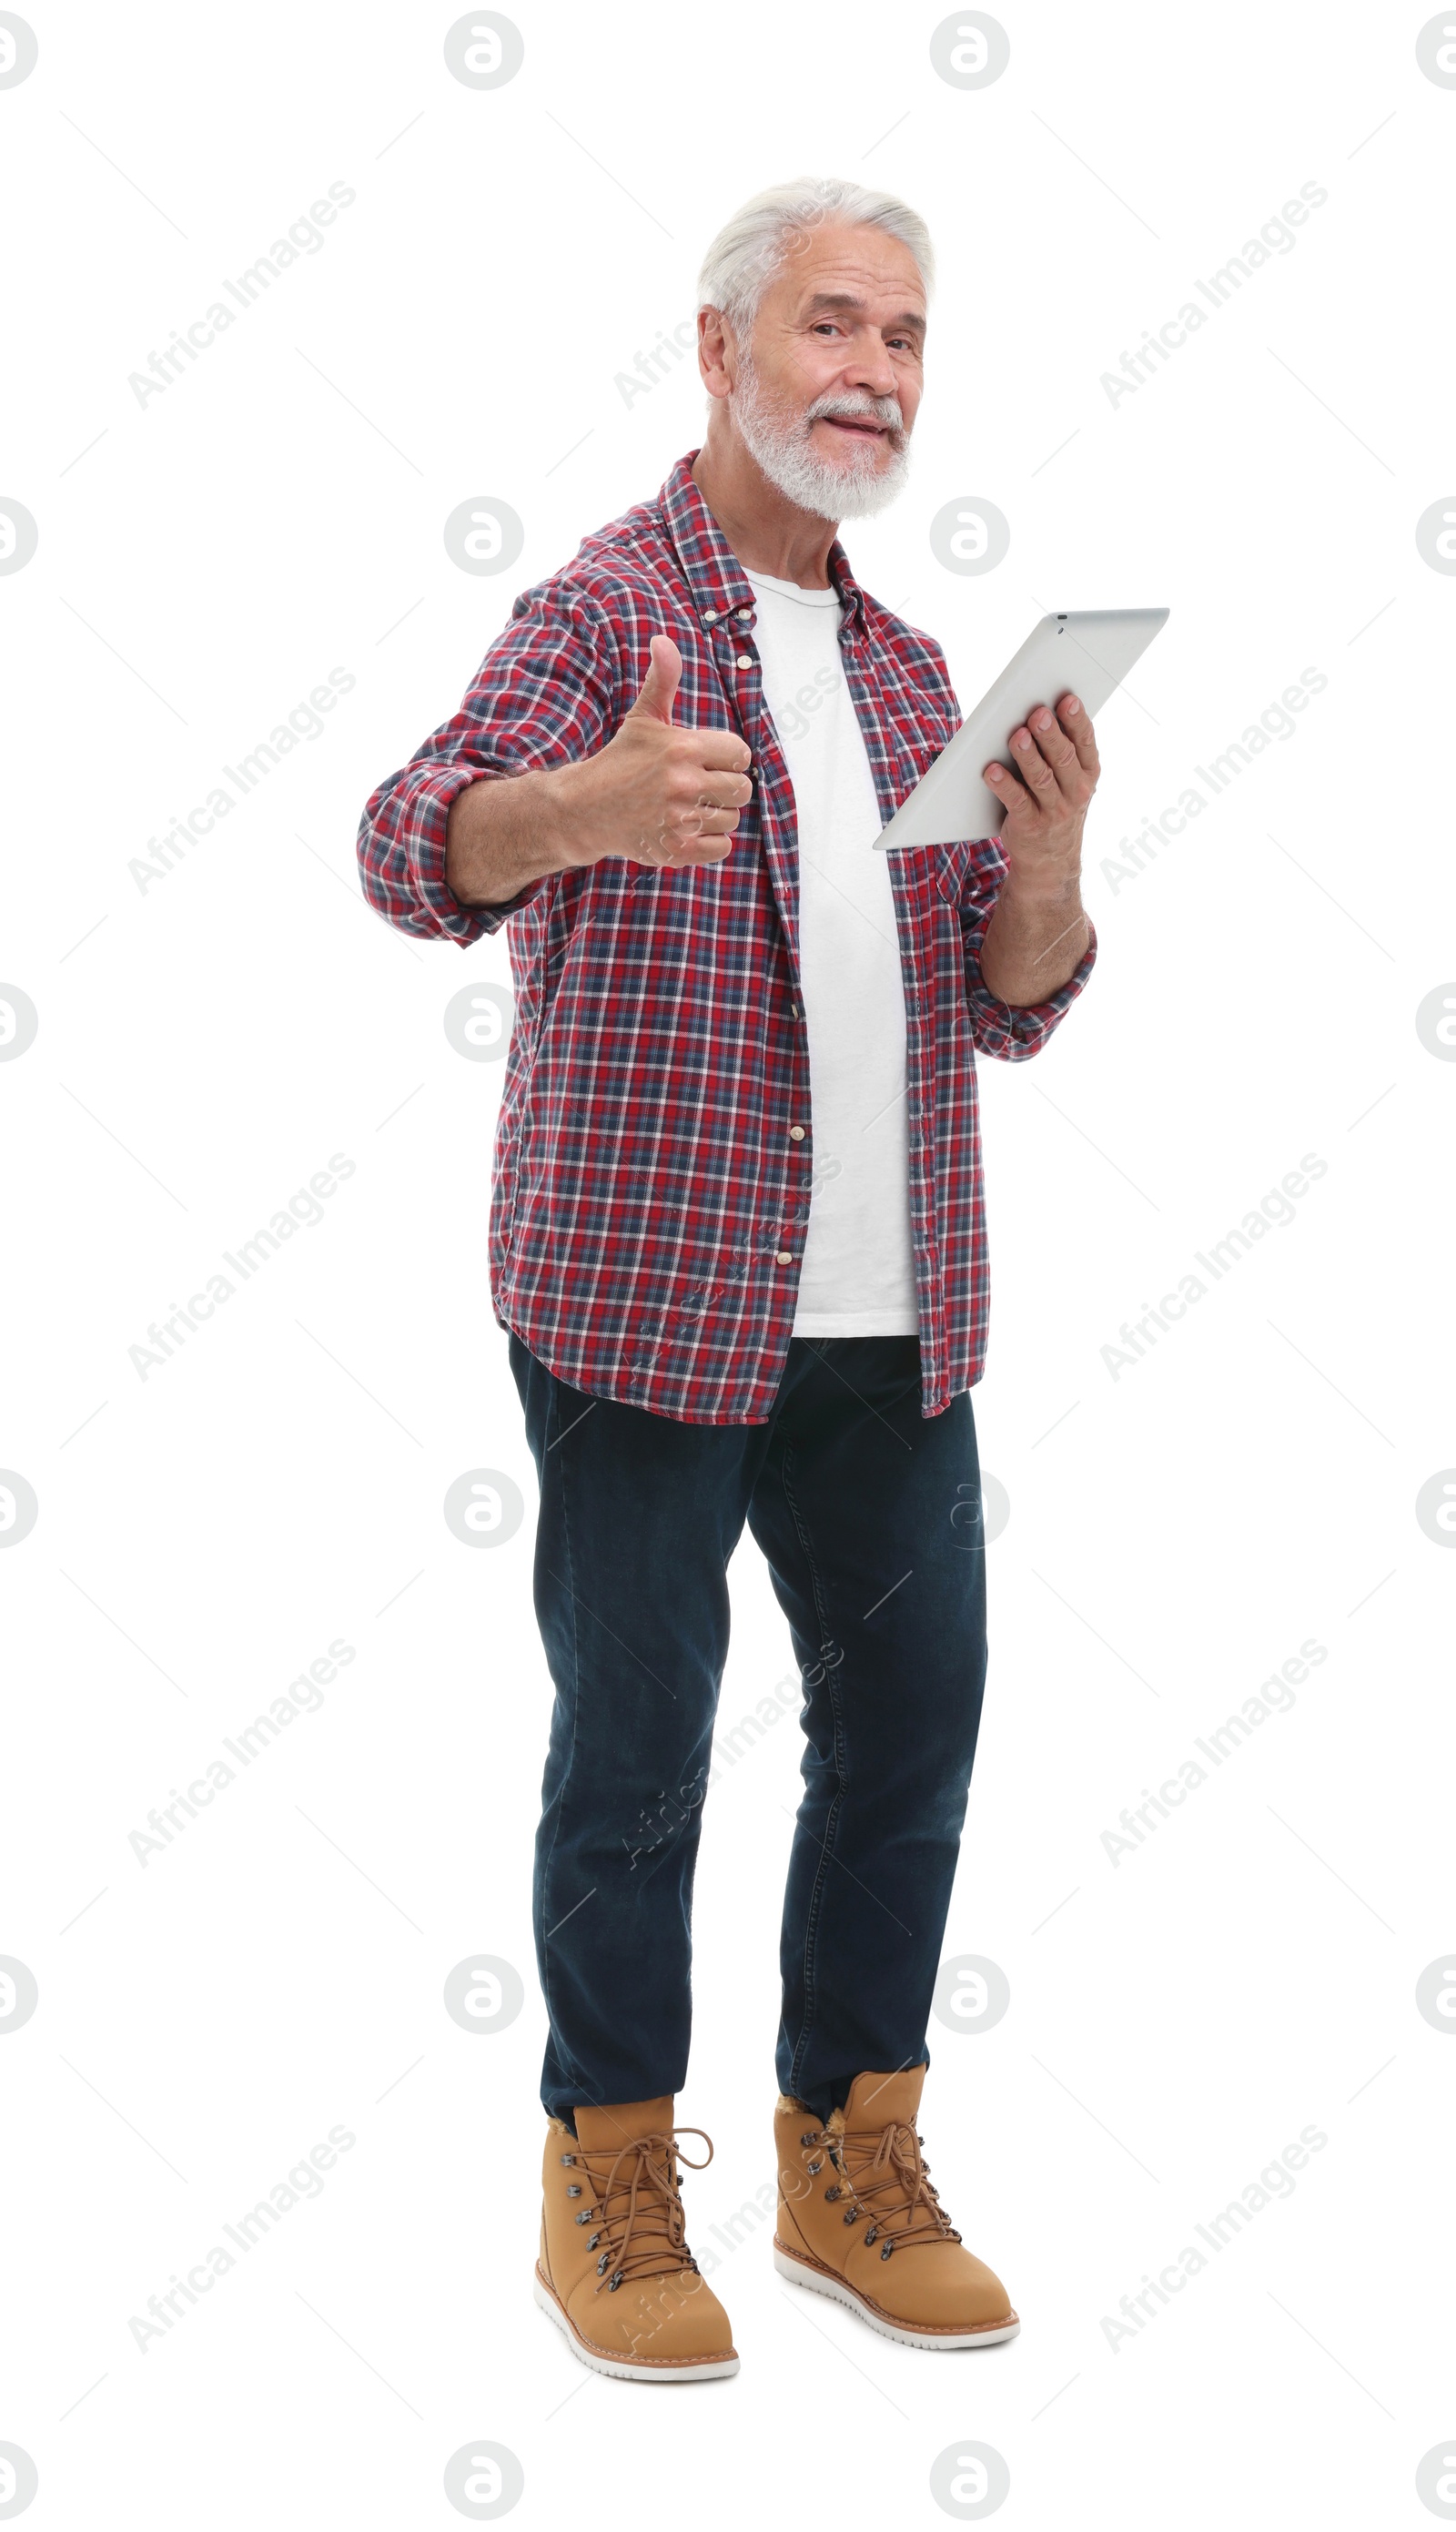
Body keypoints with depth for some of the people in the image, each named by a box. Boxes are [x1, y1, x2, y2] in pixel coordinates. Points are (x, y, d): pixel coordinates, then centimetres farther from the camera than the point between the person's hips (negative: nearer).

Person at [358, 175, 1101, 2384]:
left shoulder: (906, 667, 17)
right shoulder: (610, 606, -3)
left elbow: (1014, 1010, 14)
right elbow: (413, 851, -21)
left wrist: (1049, 851, -8)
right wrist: (589, 805, -42)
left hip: (896, 1320, 6)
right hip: (649, 1296, -6)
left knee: (915, 1714, 9)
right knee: (638, 1736, 0)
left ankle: (851, 2155, 24)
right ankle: (610, 2180, 17)